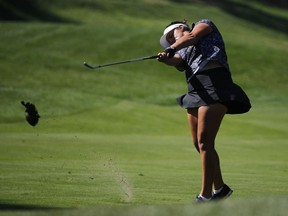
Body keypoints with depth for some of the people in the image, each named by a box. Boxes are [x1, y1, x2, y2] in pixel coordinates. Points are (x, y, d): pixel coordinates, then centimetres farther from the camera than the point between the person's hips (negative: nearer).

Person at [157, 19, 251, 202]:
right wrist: (166, 58, -18)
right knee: (199, 144, 8)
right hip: (195, 90, 8)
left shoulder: (204, 24, 18)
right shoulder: (182, 52, 28)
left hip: (214, 84, -8)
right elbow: (176, 61, 5)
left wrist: (171, 49, -18)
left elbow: (192, 37, -4)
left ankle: (205, 195, -18)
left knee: (205, 141, -15)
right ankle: (220, 188, 24)